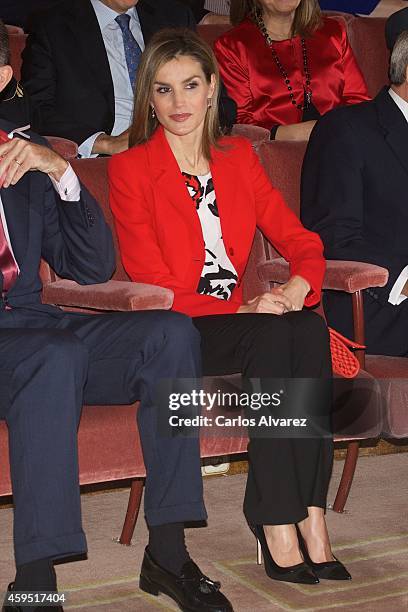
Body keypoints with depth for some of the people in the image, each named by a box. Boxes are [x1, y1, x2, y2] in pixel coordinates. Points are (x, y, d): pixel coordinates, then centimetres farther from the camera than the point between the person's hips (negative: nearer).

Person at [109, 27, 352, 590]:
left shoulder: (239, 158, 15)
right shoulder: (130, 169, 0)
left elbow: (301, 240, 10)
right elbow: (152, 282, -8)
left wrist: (297, 286, -14)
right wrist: (247, 310, -19)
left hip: (238, 322, 4)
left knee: (310, 330, -28)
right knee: (274, 335, -32)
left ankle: (309, 513, -28)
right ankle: (280, 527, -31)